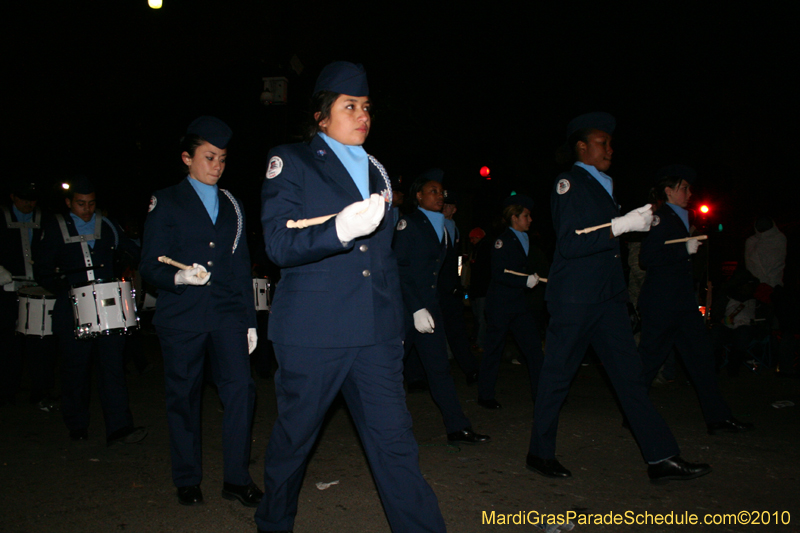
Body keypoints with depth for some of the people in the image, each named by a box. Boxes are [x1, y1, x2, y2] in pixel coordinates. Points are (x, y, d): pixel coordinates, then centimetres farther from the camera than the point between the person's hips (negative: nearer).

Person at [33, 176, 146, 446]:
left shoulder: (108, 227, 13)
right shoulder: (55, 229, 8)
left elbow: (133, 254, 16)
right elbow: (42, 271, 5)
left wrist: (127, 255, -7)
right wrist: (66, 289, -9)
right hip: (72, 309, -1)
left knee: (113, 363, -6)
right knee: (75, 367, 6)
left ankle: (118, 427, -5)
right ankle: (77, 426, 23)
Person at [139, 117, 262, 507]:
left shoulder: (232, 206, 16)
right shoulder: (165, 203, 5)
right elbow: (150, 266, -2)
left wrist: (249, 320, 13)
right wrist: (178, 277, -23)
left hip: (227, 314, 3)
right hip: (182, 317, -2)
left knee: (240, 388, -8)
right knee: (184, 397, 6)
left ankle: (237, 478, 7)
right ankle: (187, 480, 24)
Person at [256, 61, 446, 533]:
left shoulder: (375, 171, 19)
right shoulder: (291, 162, 2)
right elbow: (279, 244, -10)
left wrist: (395, 318, 19)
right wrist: (340, 230, -26)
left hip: (376, 333, 4)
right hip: (313, 330, -4)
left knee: (396, 441, 1)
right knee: (294, 438, 11)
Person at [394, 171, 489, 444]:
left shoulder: (443, 228, 16)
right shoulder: (408, 223, -6)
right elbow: (399, 268, -13)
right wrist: (417, 309, -18)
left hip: (430, 307, 7)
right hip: (405, 307, -6)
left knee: (440, 367, 6)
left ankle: (458, 428, 8)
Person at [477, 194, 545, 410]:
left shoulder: (526, 240, 15)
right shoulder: (503, 241, -9)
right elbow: (499, 274, -17)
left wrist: (534, 276, 4)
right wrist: (526, 281, -20)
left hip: (521, 302, 7)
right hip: (500, 304, -7)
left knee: (534, 346, 1)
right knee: (494, 349, 1)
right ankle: (485, 395, 11)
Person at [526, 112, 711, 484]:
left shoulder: (602, 185, 19)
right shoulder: (569, 183, -8)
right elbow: (569, 243, -19)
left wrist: (637, 220, 12)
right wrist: (621, 225, -21)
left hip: (607, 297, 8)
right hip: (574, 299, -8)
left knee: (629, 374, 5)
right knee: (557, 377, 2)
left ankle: (662, 459, 8)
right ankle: (540, 454, 16)